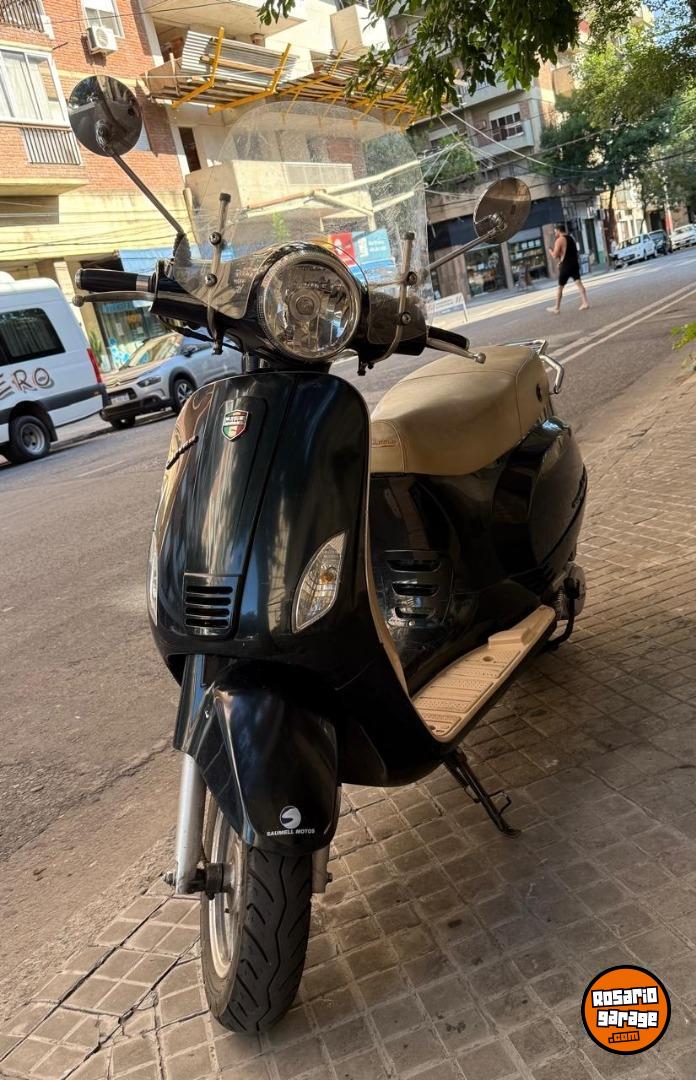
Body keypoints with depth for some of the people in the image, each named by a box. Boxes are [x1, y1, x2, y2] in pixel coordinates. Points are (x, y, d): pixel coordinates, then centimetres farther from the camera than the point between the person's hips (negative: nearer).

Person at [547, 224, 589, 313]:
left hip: (565, 266, -7)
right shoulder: (571, 238, 16)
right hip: (575, 264, 7)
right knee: (579, 283, 1)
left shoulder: (559, 240, -9)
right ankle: (585, 302, -11)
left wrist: (550, 251, 8)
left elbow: (555, 256, -11)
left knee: (560, 287, 3)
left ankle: (557, 308, 10)